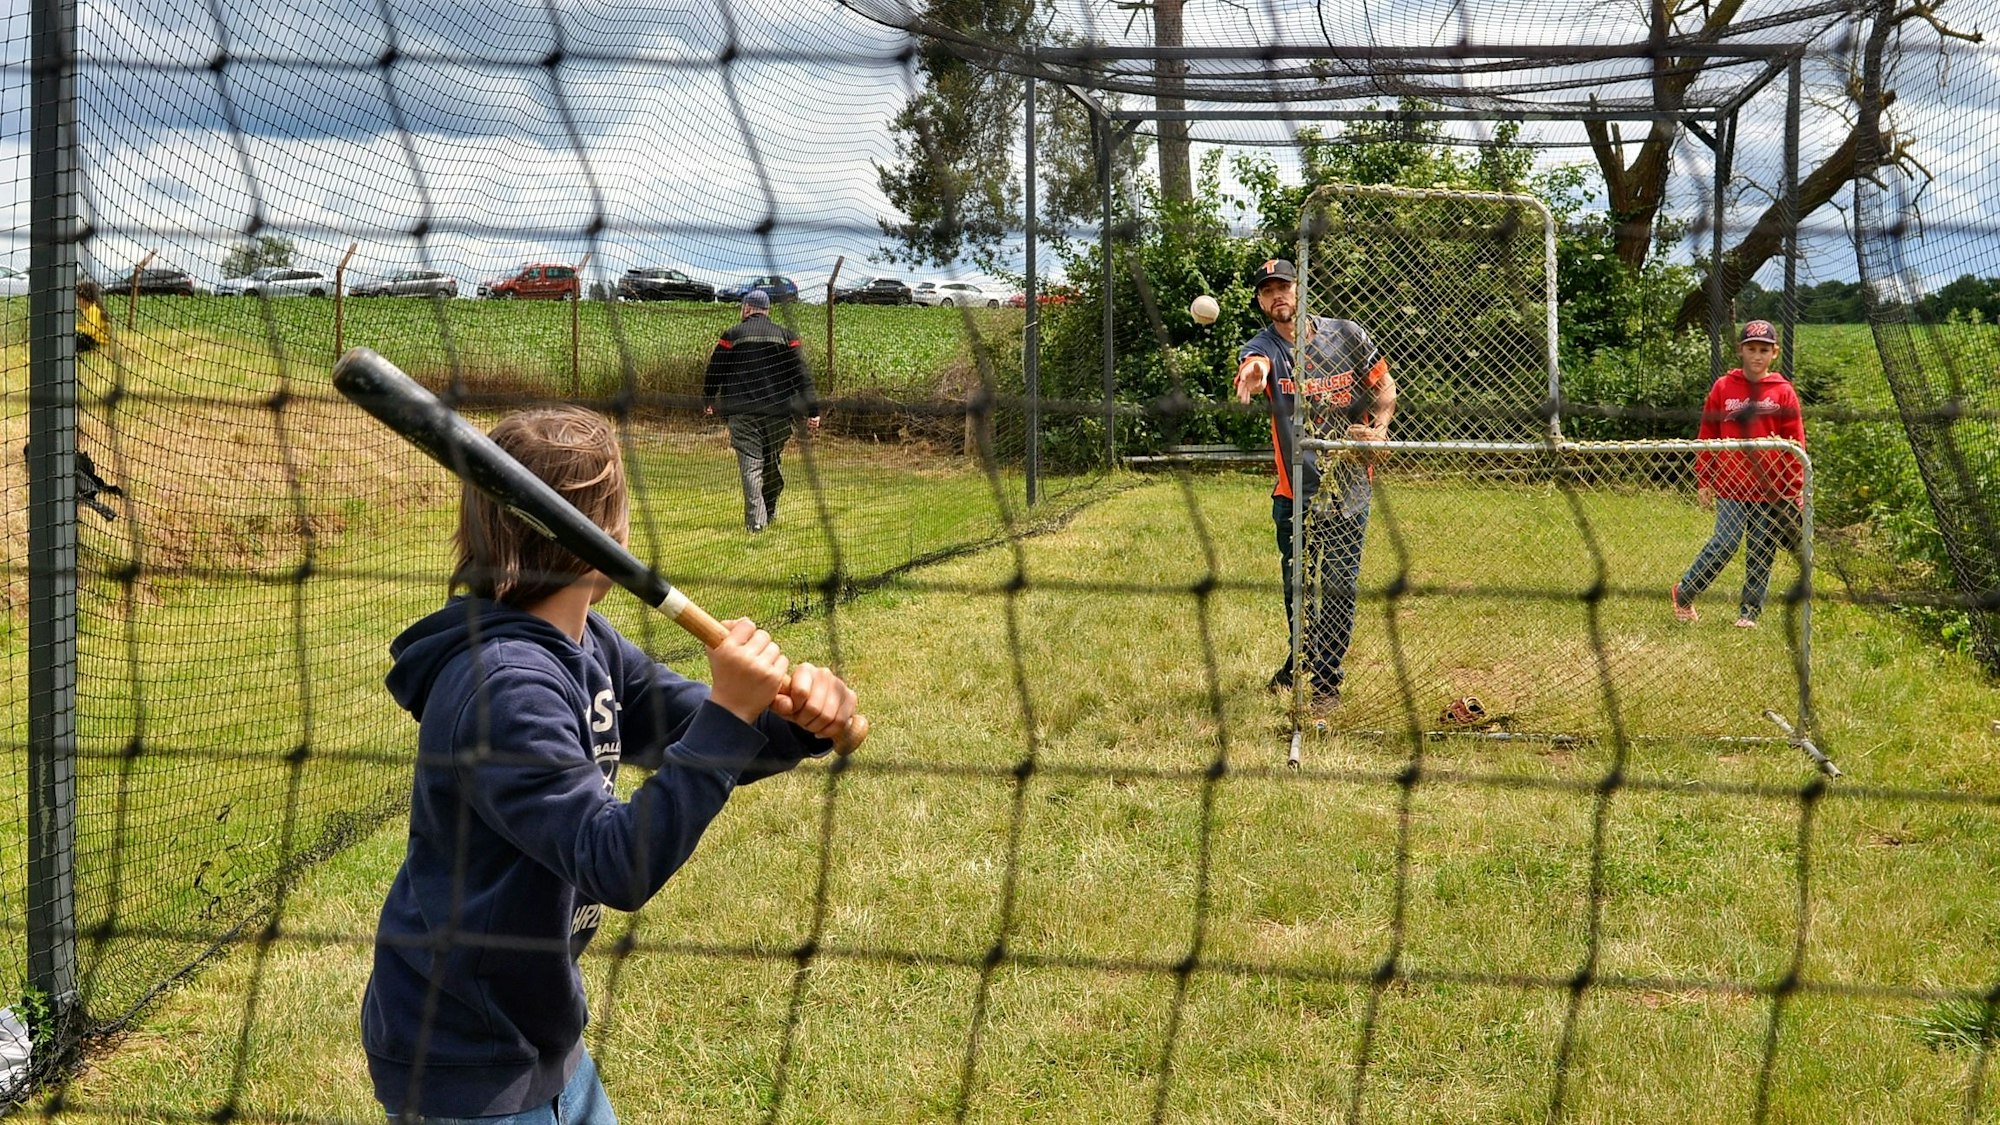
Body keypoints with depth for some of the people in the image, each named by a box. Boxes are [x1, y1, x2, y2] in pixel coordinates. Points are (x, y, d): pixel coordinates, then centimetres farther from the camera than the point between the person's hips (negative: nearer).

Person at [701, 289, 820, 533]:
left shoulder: (732, 334, 3)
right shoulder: (785, 335, 8)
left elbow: (714, 371, 6)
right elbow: (801, 374, 2)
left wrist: (708, 401, 21)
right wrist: (811, 410, 0)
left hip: (742, 411, -2)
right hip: (778, 412, 2)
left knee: (750, 464, -6)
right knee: (772, 462, 18)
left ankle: (755, 519, -17)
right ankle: (770, 512, 30)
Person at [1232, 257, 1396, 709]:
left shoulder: (1347, 335, -1)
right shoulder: (1264, 346, -7)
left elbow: (1384, 386, 10)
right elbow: (1255, 364, -32)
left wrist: (1379, 427, -9)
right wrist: (1251, 376, -57)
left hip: (1350, 485, 0)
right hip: (1297, 491, 0)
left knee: (1340, 587, 2)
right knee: (1299, 588, 8)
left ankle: (1326, 678, 17)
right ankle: (1300, 661, 33)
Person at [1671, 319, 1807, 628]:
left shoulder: (1783, 392, 1)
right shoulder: (1723, 388, 2)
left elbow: (1795, 443, 2)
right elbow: (1706, 437, 6)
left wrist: (1795, 488, -1)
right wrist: (1703, 481, 4)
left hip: (1770, 487, 1)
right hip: (1731, 484, -1)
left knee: (1761, 551, 6)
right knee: (1724, 545, -7)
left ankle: (1750, 611, 17)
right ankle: (1683, 594, 10)